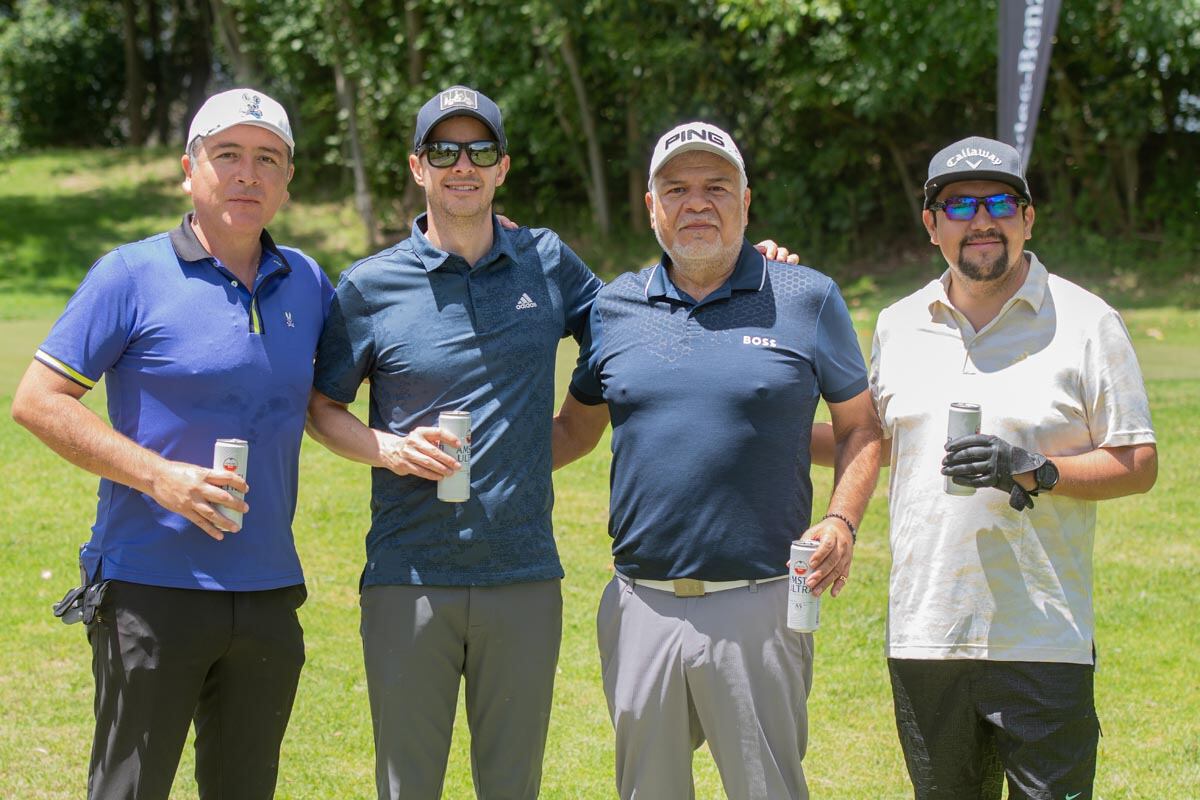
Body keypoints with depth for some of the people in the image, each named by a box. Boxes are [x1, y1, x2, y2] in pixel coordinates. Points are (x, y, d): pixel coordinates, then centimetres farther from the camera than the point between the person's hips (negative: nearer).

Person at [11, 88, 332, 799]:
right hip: (153, 590, -5)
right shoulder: (133, 275, -6)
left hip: (269, 592, 5)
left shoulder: (307, 283, 10)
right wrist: (159, 476, -17)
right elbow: (38, 401, -7)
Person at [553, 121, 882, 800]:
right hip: (642, 609, 3)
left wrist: (841, 522, -8)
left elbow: (861, 426, 8)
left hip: (759, 608, -3)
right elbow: (576, 428, 19)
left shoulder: (807, 299, 3)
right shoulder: (614, 309, 10)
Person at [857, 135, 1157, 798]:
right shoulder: (898, 326, 12)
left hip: (1042, 639, -4)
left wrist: (1036, 471, -17)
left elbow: (1139, 464, -2)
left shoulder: (1085, 322, 0)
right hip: (922, 636, 4)